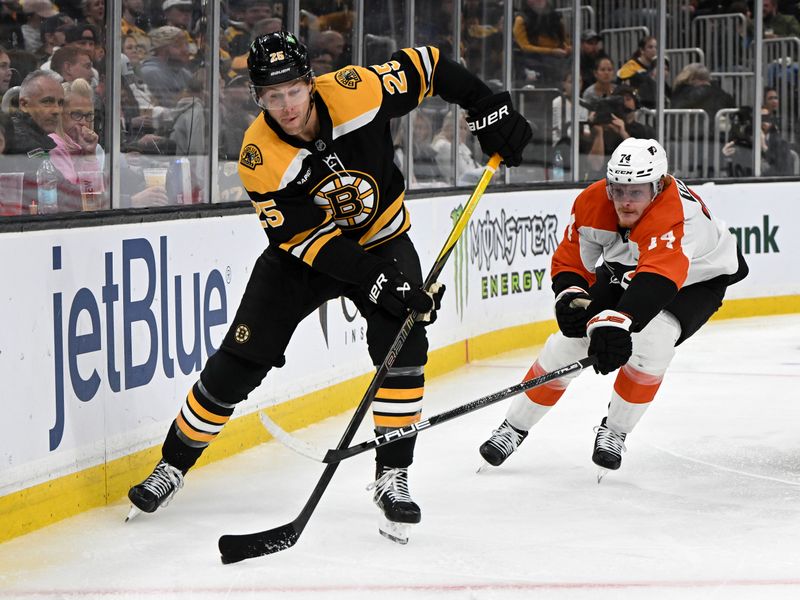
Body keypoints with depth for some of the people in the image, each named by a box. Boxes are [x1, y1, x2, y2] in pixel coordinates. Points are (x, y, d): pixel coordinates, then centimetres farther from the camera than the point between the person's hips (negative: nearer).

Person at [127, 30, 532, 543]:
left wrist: (491, 111, -10)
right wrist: (380, 284, -32)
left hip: (381, 241, 1)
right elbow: (307, 240, -25)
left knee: (401, 345, -21)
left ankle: (392, 476, -10)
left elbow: (427, 65, -8)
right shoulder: (259, 158, -26)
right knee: (239, 362, -5)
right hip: (302, 254, -1)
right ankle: (175, 463, 13)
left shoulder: (355, 91, -25)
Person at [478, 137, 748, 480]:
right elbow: (570, 261, -12)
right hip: (624, 273, 5)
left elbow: (657, 281, -60)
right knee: (570, 338, -6)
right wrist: (570, 295, -34)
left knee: (652, 340, -31)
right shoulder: (591, 203, -25)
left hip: (697, 280, -5)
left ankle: (614, 432, -9)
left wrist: (618, 319, -75)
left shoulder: (677, 214, -44)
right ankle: (515, 426, 12)